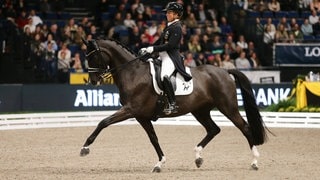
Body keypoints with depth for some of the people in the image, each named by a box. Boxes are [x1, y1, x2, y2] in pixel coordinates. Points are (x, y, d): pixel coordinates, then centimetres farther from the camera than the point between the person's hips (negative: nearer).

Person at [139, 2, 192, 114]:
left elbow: (170, 45, -20)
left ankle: (172, 105, -36)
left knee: (164, 76, -35)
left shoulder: (177, 28, -11)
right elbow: (160, 41, 25)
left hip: (171, 57, -11)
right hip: (163, 56, 11)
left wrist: (153, 49, -20)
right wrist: (147, 49, 14)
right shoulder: (168, 26, 19)